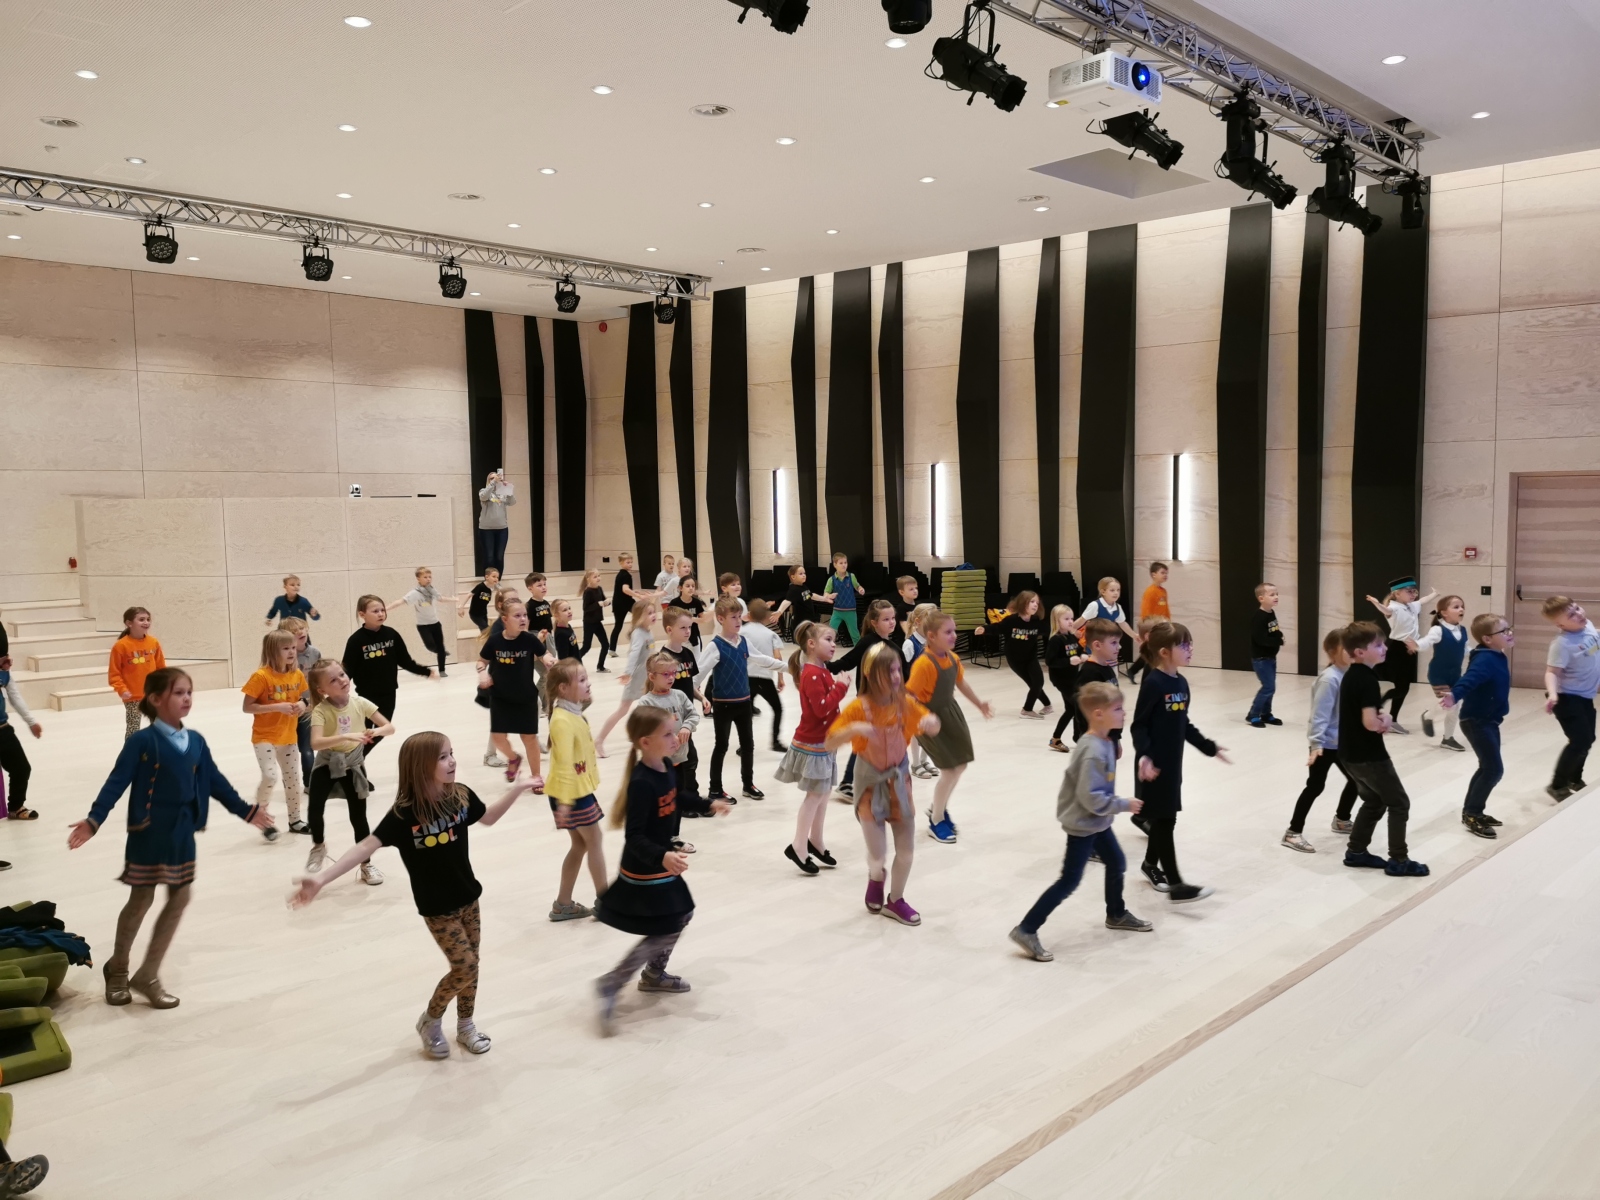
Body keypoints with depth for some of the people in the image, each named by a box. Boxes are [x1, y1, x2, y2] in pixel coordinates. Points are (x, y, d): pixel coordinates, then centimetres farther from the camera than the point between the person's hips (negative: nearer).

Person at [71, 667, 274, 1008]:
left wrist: (246, 810, 18)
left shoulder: (196, 741, 4)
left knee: (180, 899, 7)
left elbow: (215, 782, 13)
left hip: (182, 833, 6)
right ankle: (118, 968, 29)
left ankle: (147, 975, 18)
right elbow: (117, 782, -17)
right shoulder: (142, 741, -13)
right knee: (141, 900, 6)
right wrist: (93, 820, -28)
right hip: (149, 833, -6)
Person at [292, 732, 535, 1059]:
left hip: (468, 897, 5)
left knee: (472, 963, 13)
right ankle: (430, 1021, 21)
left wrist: (517, 789, 9)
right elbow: (366, 846, -27)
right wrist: (321, 878, -35)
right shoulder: (404, 813, -22)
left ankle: (466, 1025, 35)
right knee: (464, 967, -6)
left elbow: (488, 817, 14)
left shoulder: (461, 796, -7)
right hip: (437, 907, -5)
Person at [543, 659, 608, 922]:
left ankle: (563, 904, 23)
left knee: (580, 845, 15)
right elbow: (564, 763, -26)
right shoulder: (563, 721, -23)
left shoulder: (574, 714, 8)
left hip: (580, 789, 9)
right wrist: (564, 800, -27)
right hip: (571, 793, -9)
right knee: (594, 842, 3)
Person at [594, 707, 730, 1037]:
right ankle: (609, 985, 4)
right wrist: (663, 857, -45)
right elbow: (634, 838, -31)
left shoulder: (665, 768, -1)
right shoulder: (641, 783, -30)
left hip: (660, 868, 10)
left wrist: (708, 805, 22)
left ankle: (654, 974, 40)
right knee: (664, 933, -4)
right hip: (643, 873, -10)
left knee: (682, 915, 22)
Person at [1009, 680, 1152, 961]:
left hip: (1097, 822, 10)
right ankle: (1026, 930, -2)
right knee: (1069, 882, -5)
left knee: (1116, 863, 23)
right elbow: (1091, 798, -28)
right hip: (1083, 824, -10)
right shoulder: (1093, 751, -28)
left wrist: (1115, 805, 11)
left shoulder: (1103, 743, 1)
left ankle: (1116, 915, 45)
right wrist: (1124, 805, -18)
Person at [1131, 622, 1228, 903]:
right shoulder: (1153, 683, -19)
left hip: (1172, 762, 8)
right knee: (1164, 821, -4)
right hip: (1154, 765, -8)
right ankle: (1176, 885, -2)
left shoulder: (1181, 683, 6)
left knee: (1164, 818, 19)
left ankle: (1151, 864, 39)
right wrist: (1144, 756, -30)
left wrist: (1209, 747, 23)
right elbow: (1139, 725, -18)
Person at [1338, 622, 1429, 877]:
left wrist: (1381, 718, -1)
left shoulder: (1352, 675, 8)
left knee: (1373, 802, 22)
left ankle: (1356, 852, 27)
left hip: (1351, 754, 9)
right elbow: (1370, 722, -30)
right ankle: (1398, 860, 10)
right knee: (1399, 803, 5)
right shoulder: (1367, 680, -21)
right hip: (1369, 756, -9)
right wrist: (1385, 721, -8)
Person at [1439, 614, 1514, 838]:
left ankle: (1472, 811, 31)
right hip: (1477, 722, -11)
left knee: (1487, 768, 19)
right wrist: (1454, 695, -63)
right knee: (1494, 769, -9)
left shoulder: (1497, 657, 6)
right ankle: (1472, 814, 0)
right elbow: (1469, 679, -44)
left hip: (1488, 720, 11)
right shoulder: (1485, 660, -24)